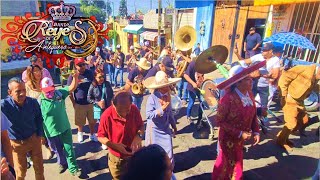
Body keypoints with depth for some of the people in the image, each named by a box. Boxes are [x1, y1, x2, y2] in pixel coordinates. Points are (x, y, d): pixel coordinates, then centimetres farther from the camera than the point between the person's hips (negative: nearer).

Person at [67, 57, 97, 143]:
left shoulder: (90, 73, -4)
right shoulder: (72, 76, -10)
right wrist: (73, 103, -5)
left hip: (90, 102, 2)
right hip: (79, 103, -1)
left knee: (92, 121, 12)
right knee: (80, 122, 15)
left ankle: (92, 134, 34)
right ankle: (80, 134, 42)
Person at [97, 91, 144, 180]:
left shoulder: (134, 110, -18)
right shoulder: (107, 116, -25)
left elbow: (141, 126, -3)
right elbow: (100, 137, -12)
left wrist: (138, 136, -24)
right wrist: (114, 145, -27)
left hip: (135, 156, 2)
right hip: (116, 159, -2)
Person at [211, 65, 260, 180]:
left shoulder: (249, 94, -7)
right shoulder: (228, 99, -30)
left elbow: (253, 115, 5)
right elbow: (219, 120, -24)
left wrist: (256, 132, -3)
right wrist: (239, 134, -25)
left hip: (241, 138, 7)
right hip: (229, 138, -6)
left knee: (237, 160, 27)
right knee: (227, 162, 16)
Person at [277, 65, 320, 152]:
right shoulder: (305, 69, -17)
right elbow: (284, 77, -20)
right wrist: (284, 95, -20)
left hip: (299, 101, 9)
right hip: (290, 99, -9)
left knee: (304, 121, 15)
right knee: (292, 123, -5)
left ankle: (284, 136, 27)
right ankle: (281, 141, 16)